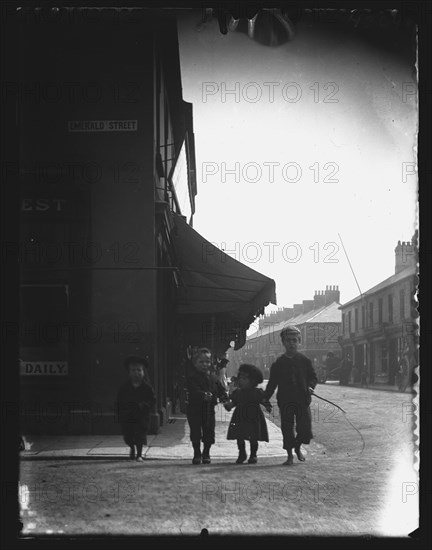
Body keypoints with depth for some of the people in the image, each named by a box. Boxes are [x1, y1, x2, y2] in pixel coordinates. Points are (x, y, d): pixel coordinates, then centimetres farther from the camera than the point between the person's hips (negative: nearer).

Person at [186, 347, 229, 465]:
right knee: (195, 432, 0)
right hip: (195, 408, -4)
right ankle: (197, 454, 13)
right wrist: (203, 395, -40)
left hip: (209, 408, 4)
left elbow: (221, 389, 10)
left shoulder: (213, 377, 8)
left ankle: (206, 454, 22)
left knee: (209, 432, 7)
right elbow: (194, 390, -24)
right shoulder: (192, 377, -8)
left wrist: (225, 398, -10)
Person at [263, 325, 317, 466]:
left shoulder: (304, 360, 3)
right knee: (287, 428, 2)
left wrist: (310, 386, -11)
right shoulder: (278, 363, 4)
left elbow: (313, 376, 9)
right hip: (285, 401, 0)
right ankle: (290, 456, 16)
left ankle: (298, 447, 25)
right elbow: (272, 383, 8)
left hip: (302, 400, 0)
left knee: (305, 428, -4)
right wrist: (265, 399, 3)